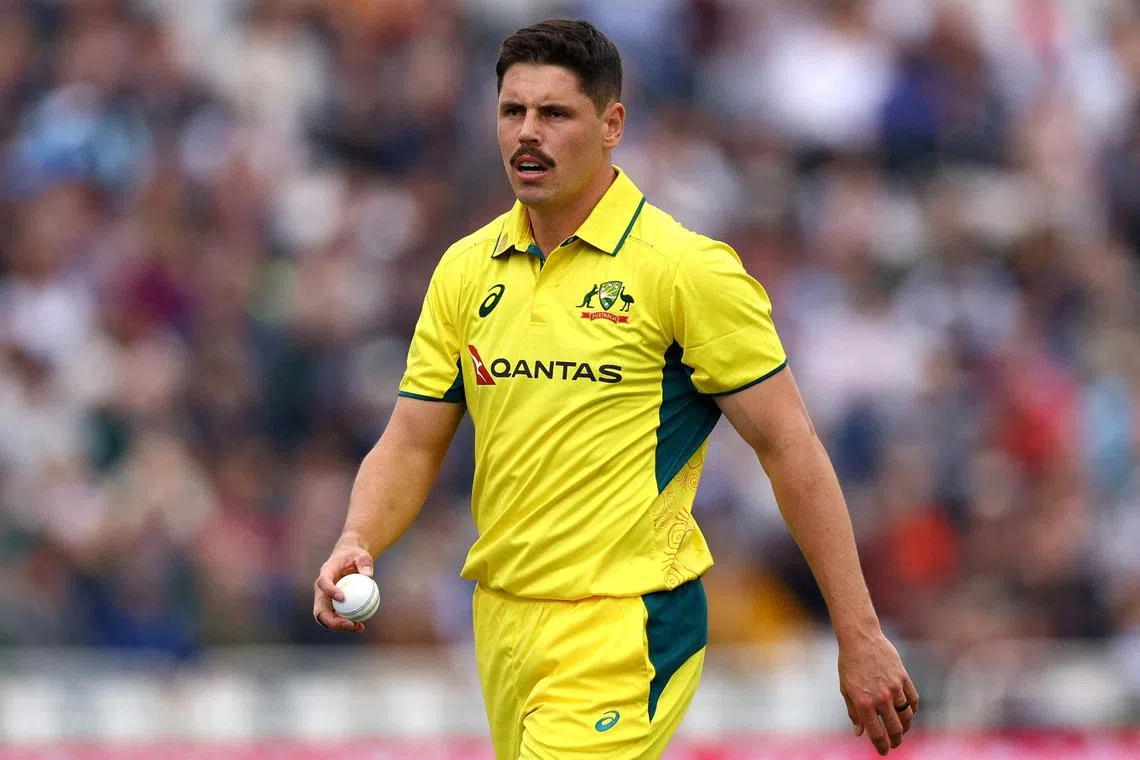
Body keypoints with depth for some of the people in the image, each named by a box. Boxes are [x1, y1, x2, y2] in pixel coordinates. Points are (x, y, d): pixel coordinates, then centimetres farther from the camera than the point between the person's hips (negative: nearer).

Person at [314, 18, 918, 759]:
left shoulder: (686, 269, -9)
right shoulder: (467, 270, 8)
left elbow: (790, 447, -8)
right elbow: (411, 446, 11)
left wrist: (861, 640, -10)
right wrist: (356, 546, -11)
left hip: (624, 634, -6)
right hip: (503, 627, 6)